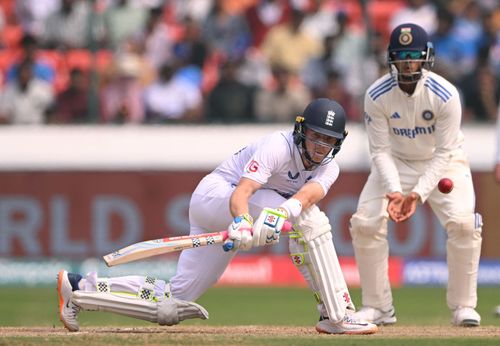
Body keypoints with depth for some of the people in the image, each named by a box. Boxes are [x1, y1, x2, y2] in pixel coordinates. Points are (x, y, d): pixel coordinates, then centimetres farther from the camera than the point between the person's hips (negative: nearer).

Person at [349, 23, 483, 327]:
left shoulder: (445, 95, -26)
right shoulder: (376, 96, -21)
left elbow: (444, 153, -23)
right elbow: (381, 151, -16)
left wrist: (419, 193, -34)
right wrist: (394, 190, -33)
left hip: (443, 162, -2)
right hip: (396, 163, 2)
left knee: (463, 223, -23)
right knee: (365, 223, -13)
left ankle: (463, 306, -7)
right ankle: (378, 307, 3)